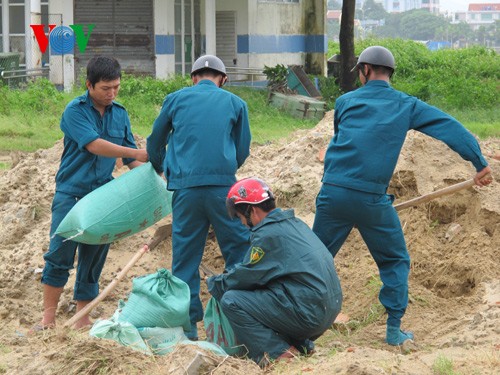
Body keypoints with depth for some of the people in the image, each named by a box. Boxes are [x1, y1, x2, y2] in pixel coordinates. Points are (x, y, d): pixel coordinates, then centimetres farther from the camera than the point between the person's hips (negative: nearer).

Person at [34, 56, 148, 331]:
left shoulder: (120, 114, 9)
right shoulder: (75, 111, -7)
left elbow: (130, 157, 14)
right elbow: (94, 145, -20)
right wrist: (138, 153, -23)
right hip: (71, 193, -4)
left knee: (93, 259, 6)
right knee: (60, 255, -8)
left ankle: (83, 321, 12)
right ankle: (49, 317, 0)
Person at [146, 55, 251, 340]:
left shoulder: (176, 99, 12)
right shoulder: (235, 103, 11)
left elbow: (155, 143, 22)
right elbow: (243, 151, 15)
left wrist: (160, 169, 42)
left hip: (185, 187, 1)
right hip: (223, 186, -1)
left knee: (185, 256, 7)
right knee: (239, 250, 5)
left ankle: (187, 324, 7)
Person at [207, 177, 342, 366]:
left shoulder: (268, 234, -13)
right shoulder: (294, 223, 16)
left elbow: (247, 275, -7)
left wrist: (214, 284, 11)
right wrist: (227, 279, 22)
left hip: (308, 314, -10)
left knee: (231, 300, -8)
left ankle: (278, 353, -13)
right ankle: (300, 344, 16)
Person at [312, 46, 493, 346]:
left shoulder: (345, 102, 11)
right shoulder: (406, 106, 7)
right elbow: (450, 128, -1)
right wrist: (480, 163, -3)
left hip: (333, 194, 1)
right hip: (373, 199, -1)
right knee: (395, 261, 13)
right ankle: (394, 330, 8)